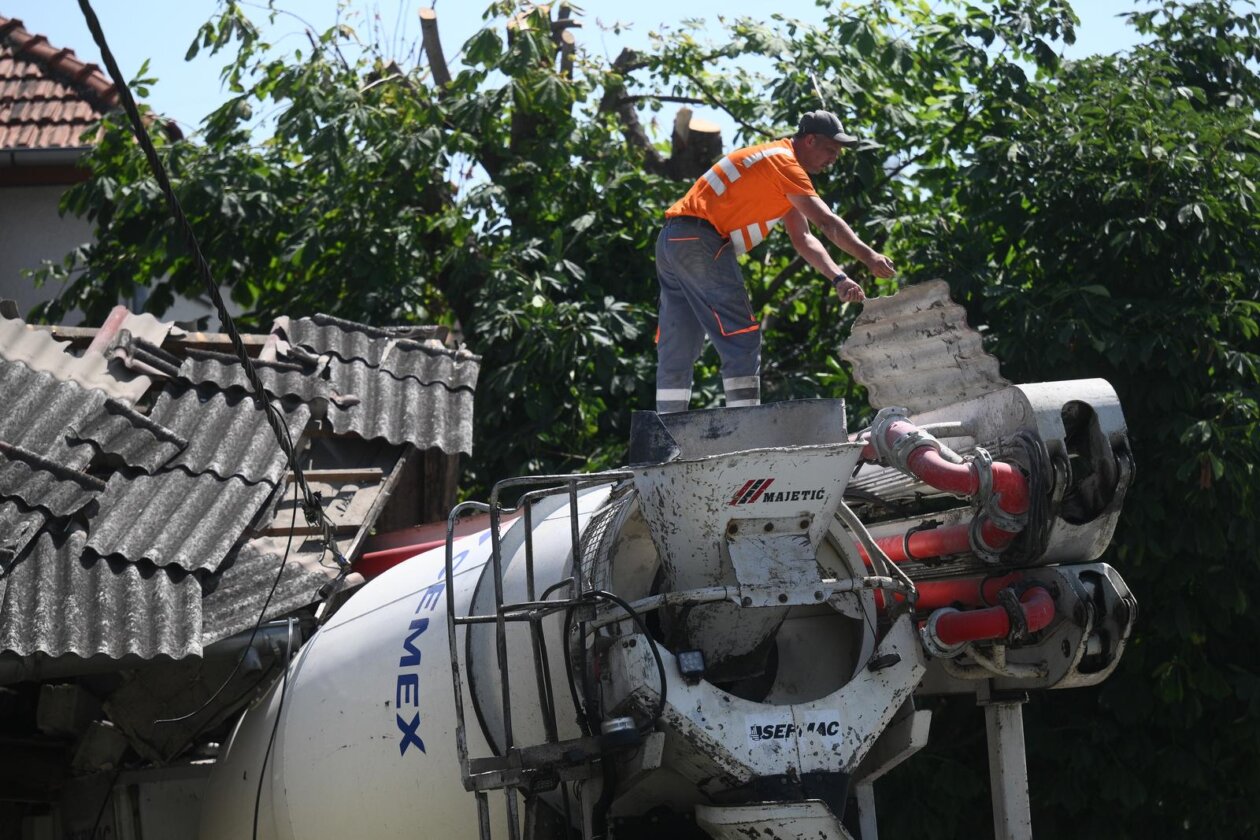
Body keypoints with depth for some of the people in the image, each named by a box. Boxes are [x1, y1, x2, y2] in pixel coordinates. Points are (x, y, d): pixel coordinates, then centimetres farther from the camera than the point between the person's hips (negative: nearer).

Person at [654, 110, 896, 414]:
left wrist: (839, 278, 3)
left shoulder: (783, 168, 23)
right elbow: (826, 222, -16)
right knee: (742, 340, -10)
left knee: (678, 350, 8)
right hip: (700, 239, -10)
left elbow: (803, 239, 16)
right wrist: (870, 257, -14)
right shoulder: (784, 163, -8)